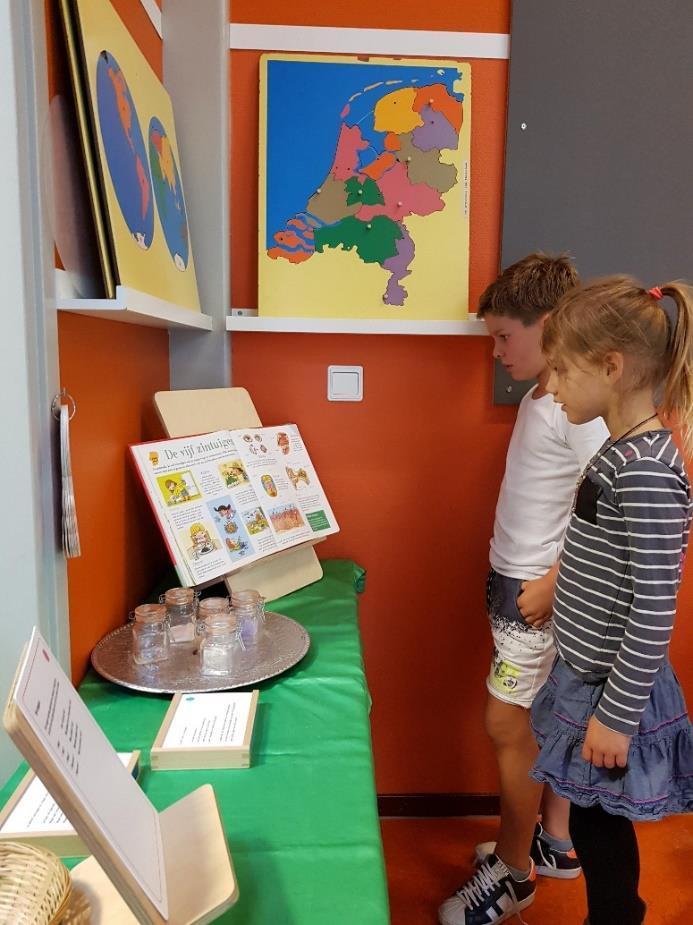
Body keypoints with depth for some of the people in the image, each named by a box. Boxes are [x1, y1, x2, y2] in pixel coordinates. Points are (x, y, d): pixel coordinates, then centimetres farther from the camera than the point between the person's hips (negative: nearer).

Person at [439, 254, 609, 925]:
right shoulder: (540, 397, 8)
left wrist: (551, 583, -22)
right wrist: (513, 575, 13)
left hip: (541, 590, -9)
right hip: (515, 580, 9)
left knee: (508, 722, 3)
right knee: (539, 721, 20)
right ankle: (555, 842, 40)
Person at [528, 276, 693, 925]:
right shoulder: (624, 449, 3)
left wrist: (617, 715, -17)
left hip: (616, 691, -8)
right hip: (591, 673, 8)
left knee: (601, 828, 12)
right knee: (594, 825, 23)